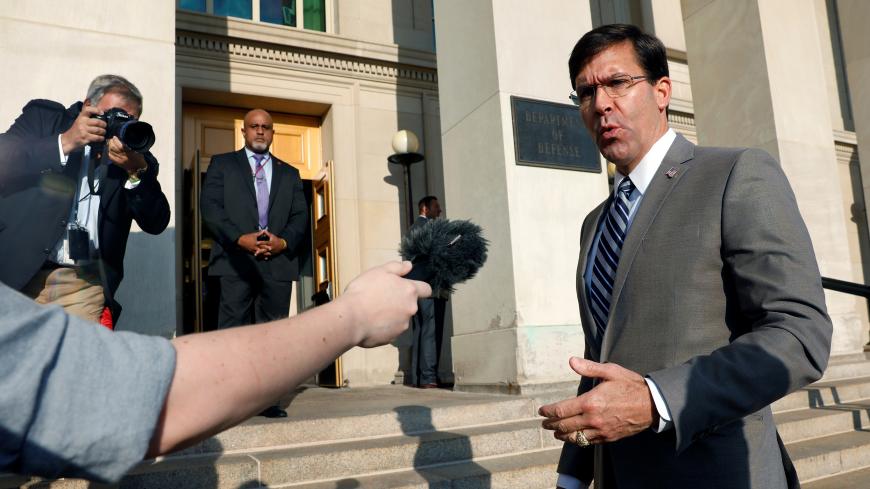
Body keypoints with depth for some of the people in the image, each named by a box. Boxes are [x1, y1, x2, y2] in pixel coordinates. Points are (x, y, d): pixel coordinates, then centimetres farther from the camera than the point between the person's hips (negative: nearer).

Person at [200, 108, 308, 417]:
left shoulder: (289, 174, 22)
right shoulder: (222, 164, 14)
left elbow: (300, 216, 12)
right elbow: (211, 207, 0)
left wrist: (284, 242, -8)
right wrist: (241, 238, -14)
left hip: (278, 262, 3)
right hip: (236, 260, -2)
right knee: (232, 330, -5)